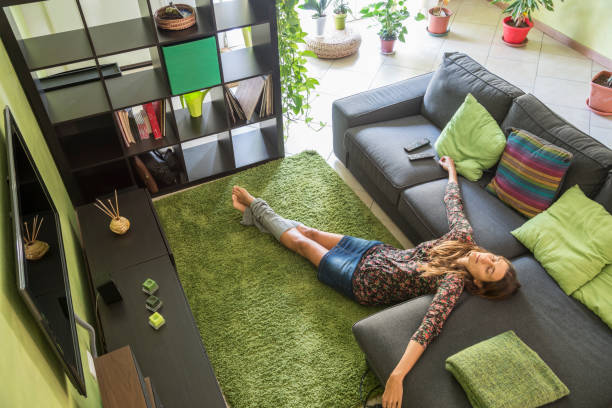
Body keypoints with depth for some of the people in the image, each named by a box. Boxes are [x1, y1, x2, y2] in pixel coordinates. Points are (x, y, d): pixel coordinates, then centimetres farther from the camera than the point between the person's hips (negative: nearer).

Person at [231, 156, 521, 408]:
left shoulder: (455, 281, -31)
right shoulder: (464, 237, -13)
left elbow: (430, 327, -44)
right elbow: (453, 200, 6)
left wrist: (398, 375, -54)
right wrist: (451, 168, 19)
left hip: (363, 281, -5)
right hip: (379, 252, 6)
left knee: (302, 242, 10)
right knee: (307, 231, 16)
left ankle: (257, 209, 37)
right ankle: (255, 208, 40)